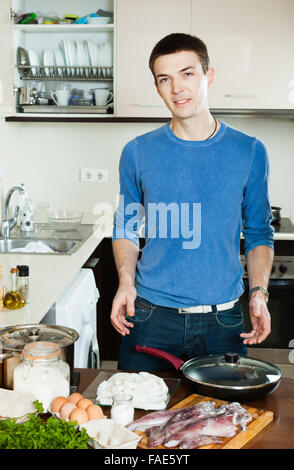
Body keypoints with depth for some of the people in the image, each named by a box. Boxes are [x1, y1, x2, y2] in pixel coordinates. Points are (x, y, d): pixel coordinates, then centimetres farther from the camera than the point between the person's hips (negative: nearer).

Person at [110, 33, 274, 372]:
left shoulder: (250, 152, 0)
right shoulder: (137, 153, 0)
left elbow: (258, 233, 6)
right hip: (150, 316, 0)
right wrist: (126, 282, -7)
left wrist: (258, 292, -7)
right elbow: (126, 227, 9)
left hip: (222, 318, 0)